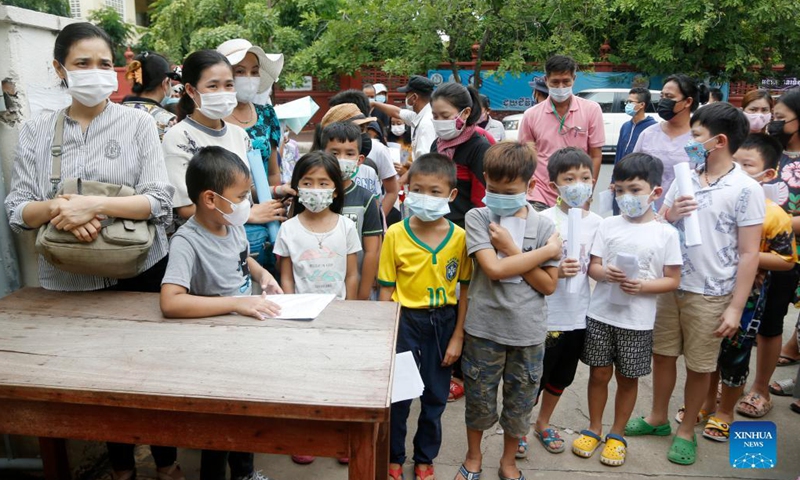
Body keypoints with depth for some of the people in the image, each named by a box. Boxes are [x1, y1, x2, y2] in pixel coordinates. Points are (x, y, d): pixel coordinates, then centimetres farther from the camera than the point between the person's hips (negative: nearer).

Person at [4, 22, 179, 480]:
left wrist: (94, 205, -24)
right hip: (69, 279, 2)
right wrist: (54, 208, -19)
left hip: (141, 271, -2)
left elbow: (160, 201, -12)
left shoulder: (138, 123, -3)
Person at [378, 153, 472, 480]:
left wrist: (458, 336, -2)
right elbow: (386, 289, -4)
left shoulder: (459, 237, -7)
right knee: (398, 394, 11)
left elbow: (465, 289, -1)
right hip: (404, 320, -1)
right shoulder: (395, 234, -9)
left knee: (435, 395, 15)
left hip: (443, 322, 1)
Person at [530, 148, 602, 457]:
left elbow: (594, 268, 11)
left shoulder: (597, 222, 1)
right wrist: (557, 271, -29)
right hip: (546, 315, -5)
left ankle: (543, 424, 44)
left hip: (578, 315, 5)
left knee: (561, 377, 21)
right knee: (534, 377, 8)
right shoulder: (545, 220, -14)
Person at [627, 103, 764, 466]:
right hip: (669, 285, 5)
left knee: (699, 366, 10)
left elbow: (748, 254, -11)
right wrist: (669, 215, -12)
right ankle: (657, 418, 35)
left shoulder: (746, 189, -11)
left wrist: (735, 307, -13)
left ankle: (686, 430, 29)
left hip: (711, 295, -4)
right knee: (662, 354, 15)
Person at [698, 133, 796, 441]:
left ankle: (725, 413, 32)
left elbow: (786, 260, -12)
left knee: (735, 356, 11)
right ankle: (707, 402, 40)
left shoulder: (774, 215, -14)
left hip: (747, 297, -4)